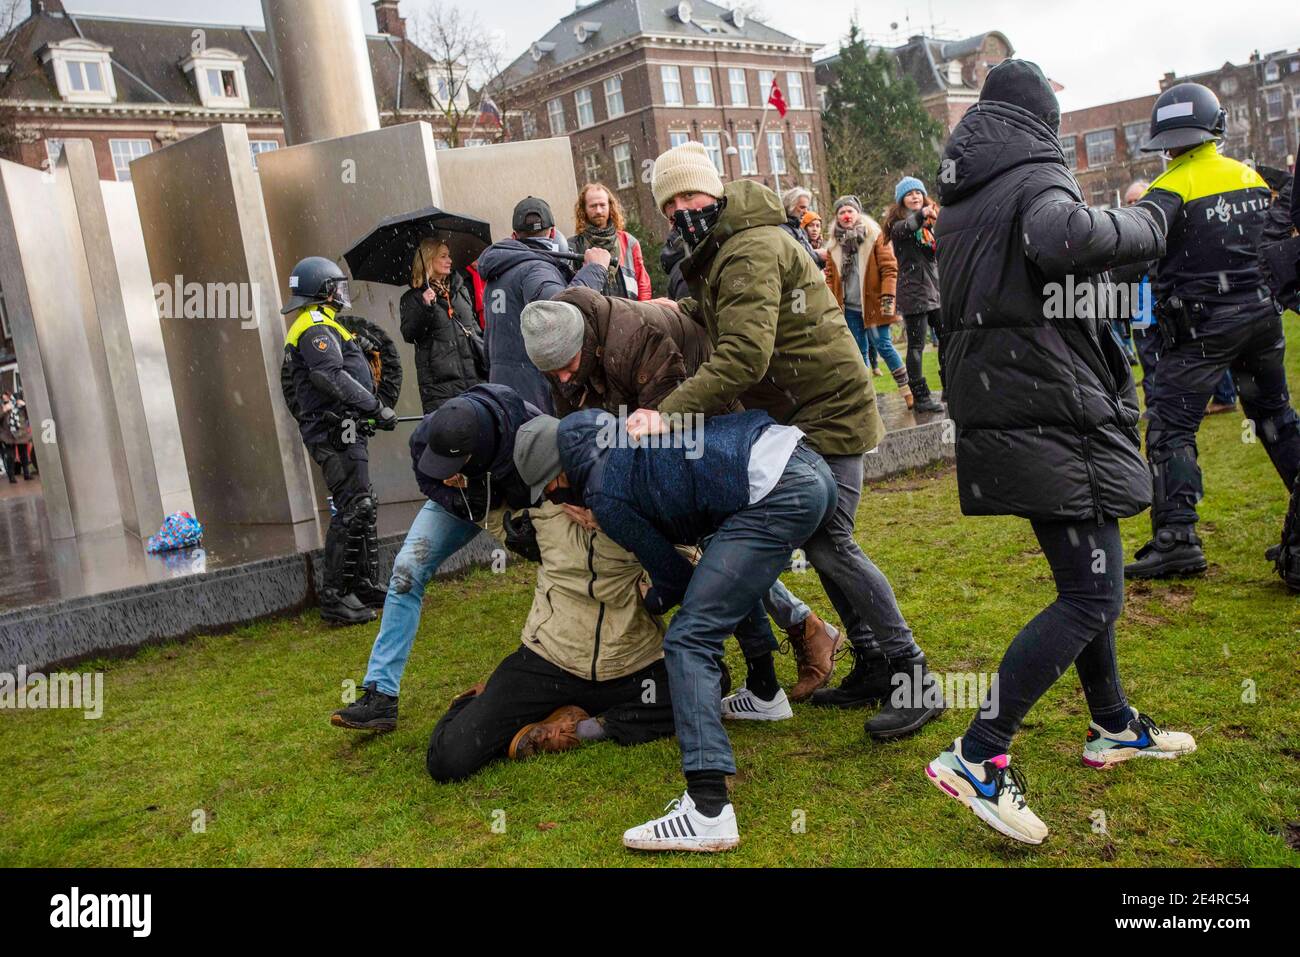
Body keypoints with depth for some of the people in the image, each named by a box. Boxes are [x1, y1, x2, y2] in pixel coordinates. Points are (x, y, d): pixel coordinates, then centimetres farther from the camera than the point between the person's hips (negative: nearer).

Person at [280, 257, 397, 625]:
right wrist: (378, 408, -23)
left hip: (342, 433, 11)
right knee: (353, 510, -12)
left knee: (362, 508, 15)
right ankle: (334, 596, -10)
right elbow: (333, 377, -25)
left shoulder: (315, 326, 23)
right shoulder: (317, 326, -11)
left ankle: (362, 585, 22)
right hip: (337, 433, -11)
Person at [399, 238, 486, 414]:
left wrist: (486, 363, 15)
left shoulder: (462, 291, 18)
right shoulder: (413, 298, 4)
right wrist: (425, 307, -21)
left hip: (474, 376, 5)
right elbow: (409, 335, -7)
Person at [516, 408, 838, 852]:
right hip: (809, 462, 10)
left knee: (690, 639, -7)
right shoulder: (621, 424, 21)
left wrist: (652, 602, 29)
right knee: (742, 568, 36)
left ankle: (708, 812, -16)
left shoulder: (605, 496, -2)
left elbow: (676, 575, 8)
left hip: (776, 497, -10)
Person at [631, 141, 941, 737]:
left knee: (827, 542, -13)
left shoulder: (752, 250, -20)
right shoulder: (718, 251, 13)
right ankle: (872, 667, 21)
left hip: (828, 408, -10)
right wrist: (683, 310, 6)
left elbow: (743, 355, -32)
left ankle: (913, 679, -4)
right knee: (818, 537, 11)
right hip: (797, 414, 10)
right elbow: (726, 315, 25)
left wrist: (669, 412, -36)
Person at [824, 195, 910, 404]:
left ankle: (906, 389, 6)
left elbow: (889, 268, -6)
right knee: (860, 351, 9)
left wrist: (887, 297, -14)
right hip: (849, 307, 4)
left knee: (883, 346, -5)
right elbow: (830, 275, 12)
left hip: (873, 304, -4)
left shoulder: (875, 236, -2)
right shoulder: (834, 244, 9)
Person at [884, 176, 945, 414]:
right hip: (914, 292, -6)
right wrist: (921, 214, -47)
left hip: (936, 288, 7)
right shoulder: (898, 222, -2)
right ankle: (921, 397, -1)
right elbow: (904, 228, -28)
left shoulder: (931, 223, 17)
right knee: (916, 346, -5)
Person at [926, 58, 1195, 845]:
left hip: (996, 408, 9)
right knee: (1091, 596, -8)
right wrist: (1140, 226, -15)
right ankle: (977, 758, -12)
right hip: (1053, 405, -9)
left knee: (1088, 573, 20)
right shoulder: (1037, 176, -10)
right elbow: (1060, 238, -33)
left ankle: (1113, 726, 32)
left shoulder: (963, 195, 16)